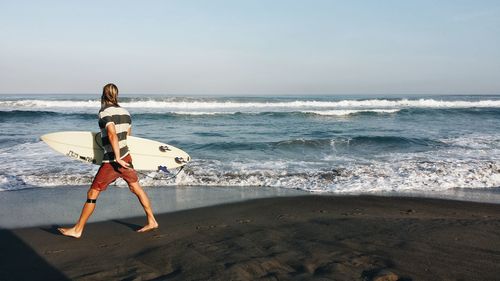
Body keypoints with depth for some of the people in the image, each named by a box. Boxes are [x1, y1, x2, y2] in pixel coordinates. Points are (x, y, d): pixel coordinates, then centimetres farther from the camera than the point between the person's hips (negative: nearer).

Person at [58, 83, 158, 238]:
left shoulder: (105, 112, -13)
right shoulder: (124, 111, 7)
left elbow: (112, 135, -25)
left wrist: (117, 158, -25)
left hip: (112, 161, -7)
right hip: (126, 156, 7)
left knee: (92, 194, 3)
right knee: (136, 188, 18)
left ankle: (77, 230, 13)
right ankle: (151, 221, 25)